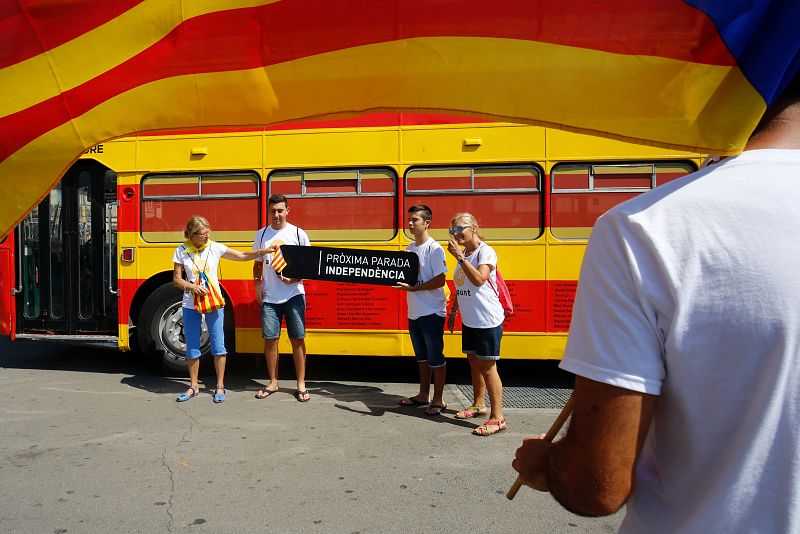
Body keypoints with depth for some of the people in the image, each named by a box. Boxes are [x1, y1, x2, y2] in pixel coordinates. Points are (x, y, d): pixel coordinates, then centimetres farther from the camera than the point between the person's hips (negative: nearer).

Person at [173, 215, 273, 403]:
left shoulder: (215, 247, -3)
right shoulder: (181, 251, -2)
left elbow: (242, 256, -4)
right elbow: (176, 280, 0)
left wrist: (262, 251, -17)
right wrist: (192, 287, -17)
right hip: (190, 305, 1)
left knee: (218, 346, 1)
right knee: (192, 348, 9)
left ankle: (220, 387, 13)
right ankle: (193, 387, 24)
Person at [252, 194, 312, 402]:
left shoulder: (298, 234, 1)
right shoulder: (261, 234, 10)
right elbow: (257, 264, 16)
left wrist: (294, 278, -15)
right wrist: (257, 285, 1)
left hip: (294, 294, -2)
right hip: (269, 297, 3)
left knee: (298, 339, -1)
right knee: (270, 339, 5)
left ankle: (301, 385, 8)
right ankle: (273, 382, 20)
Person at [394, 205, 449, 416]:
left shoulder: (434, 248, -12)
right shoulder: (409, 248, 11)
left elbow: (440, 280, -18)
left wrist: (413, 288, -22)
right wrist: (400, 283, -3)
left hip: (432, 312, -7)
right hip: (414, 312, 8)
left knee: (435, 357, 3)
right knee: (422, 357, 18)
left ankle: (438, 400, 14)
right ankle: (423, 395, 30)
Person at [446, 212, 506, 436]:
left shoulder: (485, 252, -12)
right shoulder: (463, 254, 12)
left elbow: (478, 279, -28)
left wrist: (460, 257, -28)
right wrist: (453, 311, 20)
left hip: (487, 320, -8)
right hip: (469, 320, 8)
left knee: (487, 367, -5)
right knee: (474, 362, 17)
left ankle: (497, 418, 3)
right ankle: (478, 405, 33)